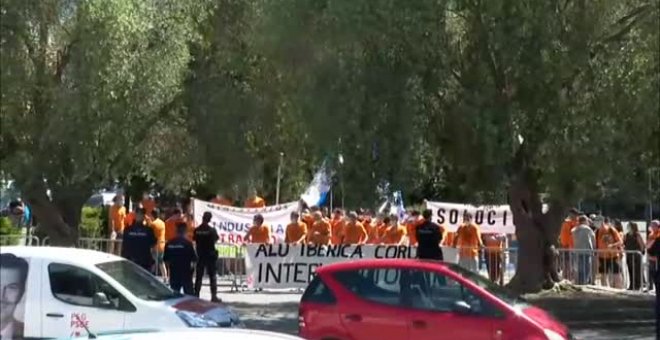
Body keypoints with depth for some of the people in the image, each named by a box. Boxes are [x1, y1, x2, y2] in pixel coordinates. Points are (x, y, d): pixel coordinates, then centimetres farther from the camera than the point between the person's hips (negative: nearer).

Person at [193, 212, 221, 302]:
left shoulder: (197, 230, -4)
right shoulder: (211, 230, -12)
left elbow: (194, 240, 1)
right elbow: (216, 239, -3)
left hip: (200, 255, 2)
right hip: (210, 255, -2)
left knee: (198, 276, 9)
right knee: (212, 276, 3)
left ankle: (196, 295, 8)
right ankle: (214, 296, 1)